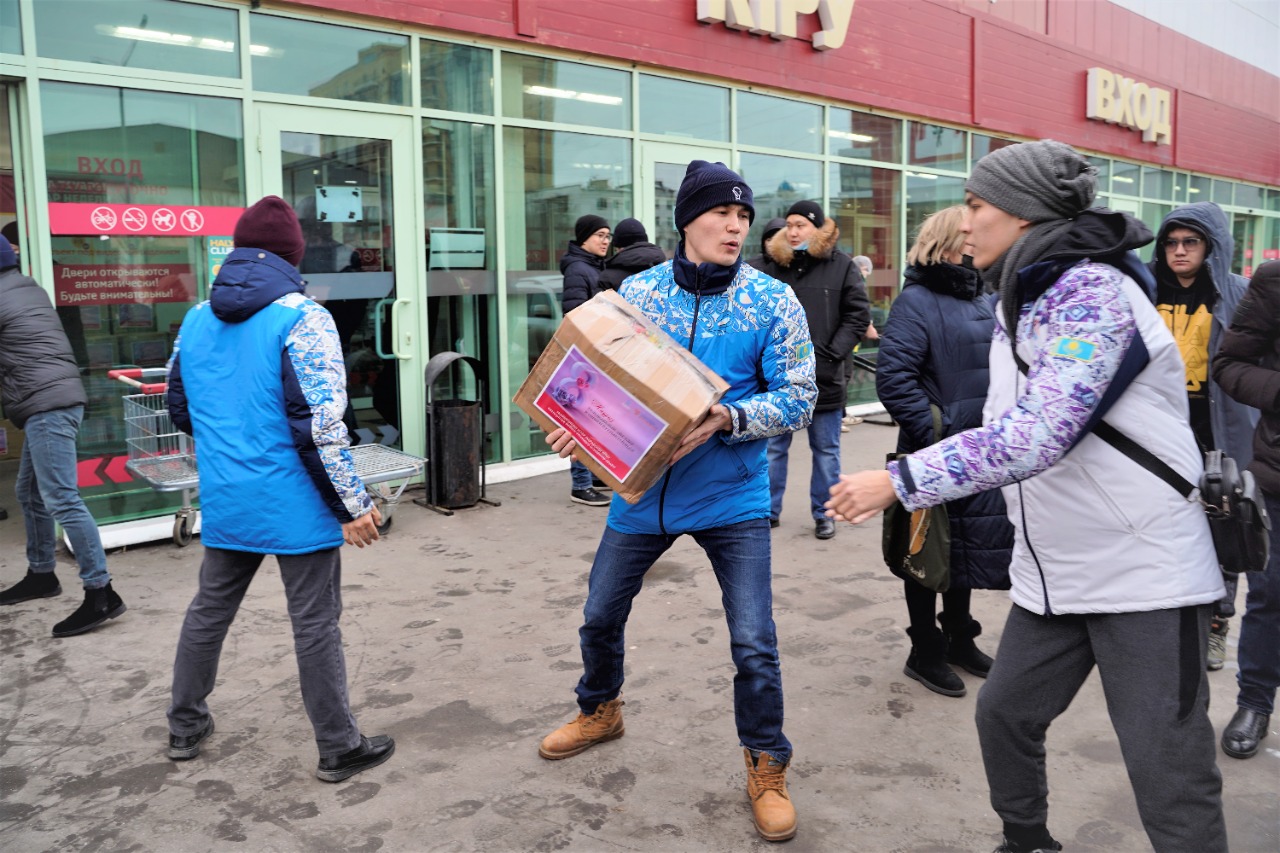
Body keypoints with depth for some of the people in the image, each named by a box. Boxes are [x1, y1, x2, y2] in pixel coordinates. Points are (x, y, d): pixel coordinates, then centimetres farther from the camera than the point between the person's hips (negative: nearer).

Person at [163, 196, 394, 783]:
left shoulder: (196, 320, 6)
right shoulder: (300, 318, -15)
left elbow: (180, 409, 16)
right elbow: (319, 425, -20)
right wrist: (352, 504, -13)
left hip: (224, 503, 6)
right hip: (295, 505, -6)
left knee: (209, 609, 21)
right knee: (315, 624, 3)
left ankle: (185, 725, 38)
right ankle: (340, 748, 16)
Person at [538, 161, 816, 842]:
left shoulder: (772, 300, -8)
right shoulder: (636, 293, -2)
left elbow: (797, 399, -10)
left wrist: (726, 419, -26)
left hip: (731, 498, -3)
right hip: (643, 487, 3)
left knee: (754, 644, -4)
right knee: (600, 616, 18)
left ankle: (766, 767, 22)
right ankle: (599, 711, 48)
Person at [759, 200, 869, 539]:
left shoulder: (841, 266, 0)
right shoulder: (772, 265, 4)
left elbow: (859, 315, -3)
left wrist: (832, 354, -11)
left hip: (824, 377, -1)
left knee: (826, 451, 10)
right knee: (773, 447, 10)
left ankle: (823, 514, 22)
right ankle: (768, 510, 23)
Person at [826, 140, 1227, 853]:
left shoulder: (1092, 290, -19)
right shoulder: (1019, 301, 9)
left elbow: (1036, 436, -29)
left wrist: (900, 482, -26)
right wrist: (915, 488, 8)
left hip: (1147, 574, -9)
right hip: (1055, 573, 9)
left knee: (1170, 775, -3)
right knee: (1004, 713, 16)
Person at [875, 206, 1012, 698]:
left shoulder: (981, 302, 14)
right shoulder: (916, 301, -12)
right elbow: (894, 379, -21)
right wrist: (935, 437, -22)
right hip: (938, 454, -8)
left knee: (968, 545, 18)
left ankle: (958, 636, 36)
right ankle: (925, 650, 21)